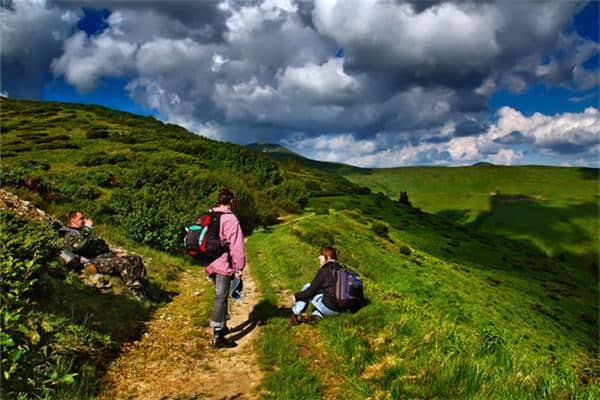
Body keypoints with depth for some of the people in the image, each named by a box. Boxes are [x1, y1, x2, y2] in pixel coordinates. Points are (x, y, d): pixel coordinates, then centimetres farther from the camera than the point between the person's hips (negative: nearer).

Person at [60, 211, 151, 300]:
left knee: (136, 259, -8)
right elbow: (81, 246, -21)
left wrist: (114, 253, 16)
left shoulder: (85, 231, 29)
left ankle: (147, 292, -14)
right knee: (123, 263, -33)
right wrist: (88, 227, -12)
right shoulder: (70, 235, 1)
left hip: (107, 256, 9)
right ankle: (141, 296, -33)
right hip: (95, 261, -9)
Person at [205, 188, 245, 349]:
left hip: (210, 264, 8)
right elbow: (236, 246, -15)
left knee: (219, 296, 21)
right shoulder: (231, 219, -14)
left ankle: (222, 326, 33)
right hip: (224, 265, -7)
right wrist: (239, 267, -8)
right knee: (221, 298, -5)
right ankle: (218, 336, -4)